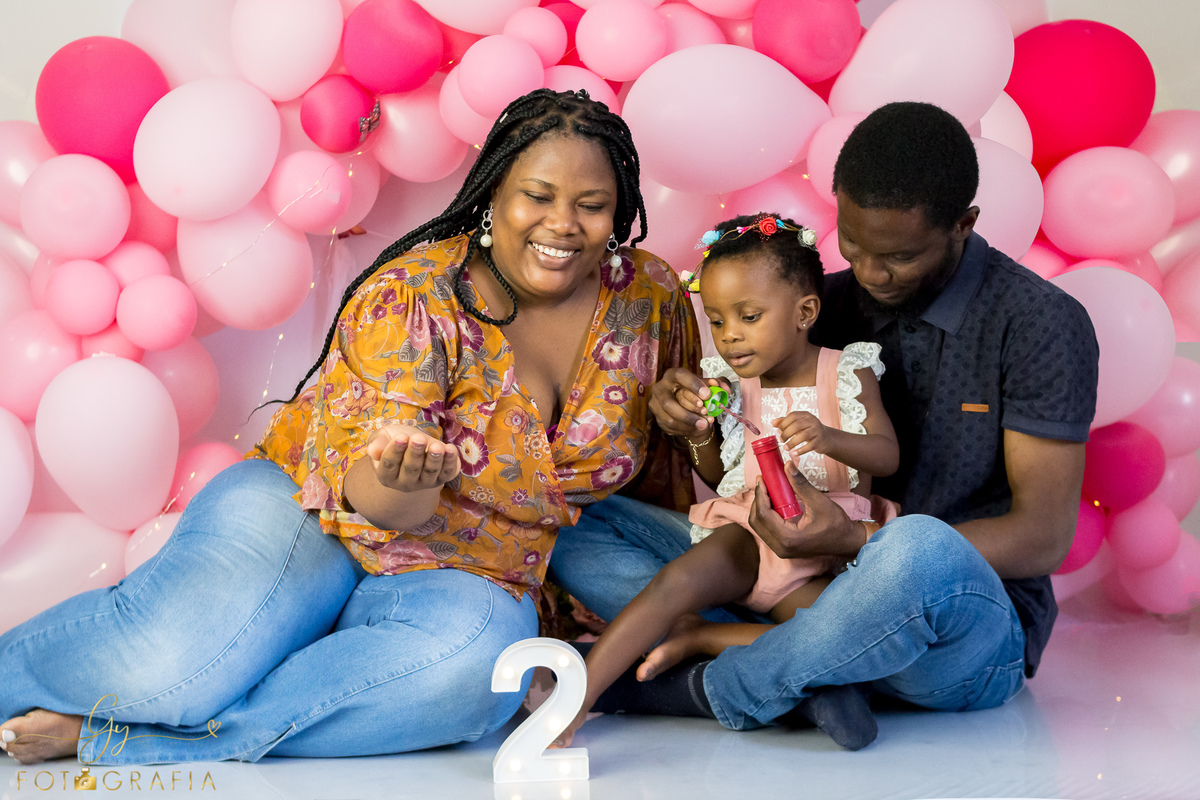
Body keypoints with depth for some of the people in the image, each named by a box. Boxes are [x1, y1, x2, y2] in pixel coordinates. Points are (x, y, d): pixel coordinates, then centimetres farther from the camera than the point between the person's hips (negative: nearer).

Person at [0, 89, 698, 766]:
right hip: (313, 516, -3)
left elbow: (663, 462, 17)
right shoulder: (414, 297, -13)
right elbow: (368, 495, -21)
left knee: (480, 661, -35)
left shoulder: (653, 299, -1)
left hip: (463, 579, 3)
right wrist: (405, 477, -42)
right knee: (169, 662, -33)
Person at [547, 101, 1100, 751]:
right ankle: (799, 669, -26)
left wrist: (854, 542, -26)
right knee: (581, 527, -5)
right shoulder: (831, 304, 6)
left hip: (971, 629, -5)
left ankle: (704, 690, -21)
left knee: (918, 549, -43)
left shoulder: (1040, 325, -9)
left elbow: (1044, 538, -14)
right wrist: (698, 420, -11)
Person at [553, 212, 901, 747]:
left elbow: (887, 456, -9)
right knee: (679, 578, -29)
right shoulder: (731, 384, 9)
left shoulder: (847, 373, 1)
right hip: (745, 531, 1)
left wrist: (828, 437, -29)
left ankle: (691, 637, -24)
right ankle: (575, 702, -34)